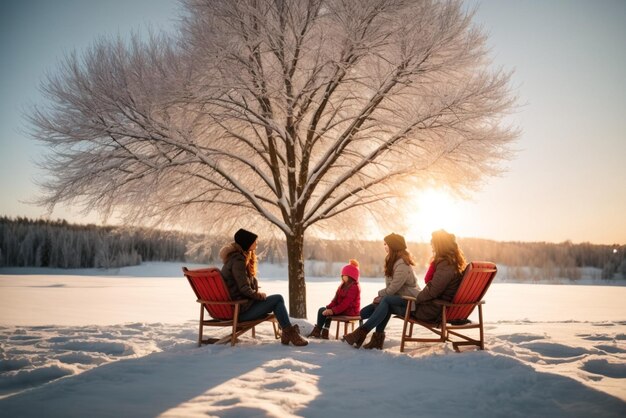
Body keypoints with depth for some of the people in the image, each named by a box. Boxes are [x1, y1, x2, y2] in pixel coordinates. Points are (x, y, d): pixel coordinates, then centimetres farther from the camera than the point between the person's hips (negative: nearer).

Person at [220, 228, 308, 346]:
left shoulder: (236, 257, 13)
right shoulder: (238, 261, -18)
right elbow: (245, 290, -23)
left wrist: (258, 294, 4)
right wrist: (260, 295, -6)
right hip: (240, 309, -10)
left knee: (277, 299, 13)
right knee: (278, 299, -6)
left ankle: (287, 333, 7)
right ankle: (289, 332, 5)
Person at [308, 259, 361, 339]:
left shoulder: (354, 287, -18)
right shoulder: (343, 285, 13)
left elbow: (346, 303, -24)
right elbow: (336, 298, 8)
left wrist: (333, 310, -26)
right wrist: (329, 307, -8)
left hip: (349, 310, -10)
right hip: (342, 308, 10)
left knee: (323, 311, -13)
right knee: (322, 310, 1)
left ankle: (317, 331, 3)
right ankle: (324, 332, -7)